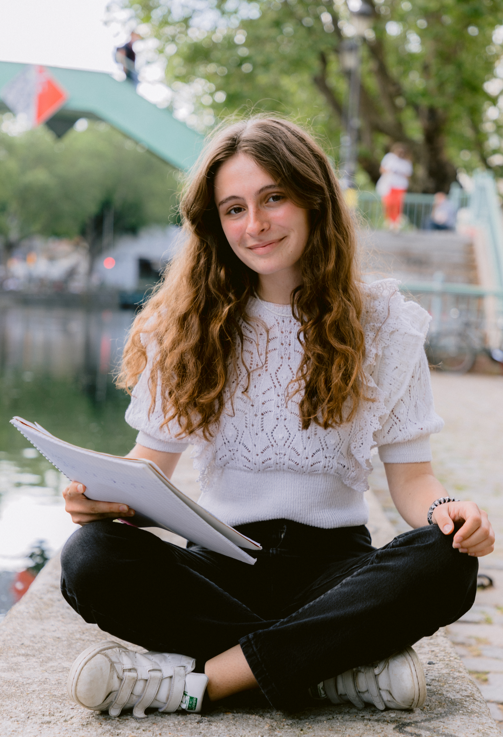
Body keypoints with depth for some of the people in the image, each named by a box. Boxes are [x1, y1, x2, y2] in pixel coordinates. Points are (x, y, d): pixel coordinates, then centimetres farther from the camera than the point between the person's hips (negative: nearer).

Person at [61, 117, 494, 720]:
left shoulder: (382, 323, 2)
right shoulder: (190, 325, 5)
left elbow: (410, 474, 1)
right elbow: (153, 459, 6)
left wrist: (445, 509, -22)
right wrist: (106, 497, -17)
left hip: (334, 563, 0)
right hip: (223, 562, 1)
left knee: (447, 565, -32)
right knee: (91, 559, -29)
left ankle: (203, 677, -28)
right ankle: (345, 663, -25)